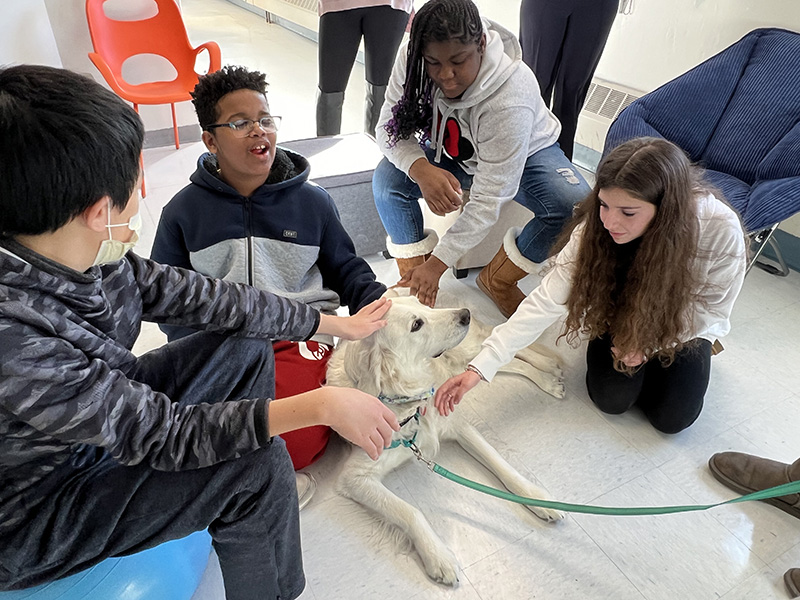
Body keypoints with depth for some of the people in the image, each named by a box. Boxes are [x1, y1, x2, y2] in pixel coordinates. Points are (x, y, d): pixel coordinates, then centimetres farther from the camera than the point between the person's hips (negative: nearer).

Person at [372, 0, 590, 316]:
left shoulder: (510, 98, -38)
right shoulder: (412, 61, -25)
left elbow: (488, 200, -36)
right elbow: (391, 128, -18)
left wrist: (437, 263, -35)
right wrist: (421, 170, -41)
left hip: (524, 154, -2)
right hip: (451, 153, 3)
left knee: (577, 206, -30)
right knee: (386, 180, -23)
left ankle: (498, 280, -6)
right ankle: (412, 276, -3)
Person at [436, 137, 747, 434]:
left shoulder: (722, 230, -34)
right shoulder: (597, 227, -32)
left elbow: (713, 306, -15)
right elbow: (547, 300, -33)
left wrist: (651, 342, -20)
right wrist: (480, 366, -39)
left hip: (683, 322, 0)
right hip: (625, 314, 1)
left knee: (672, 418, -8)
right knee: (611, 399, -14)